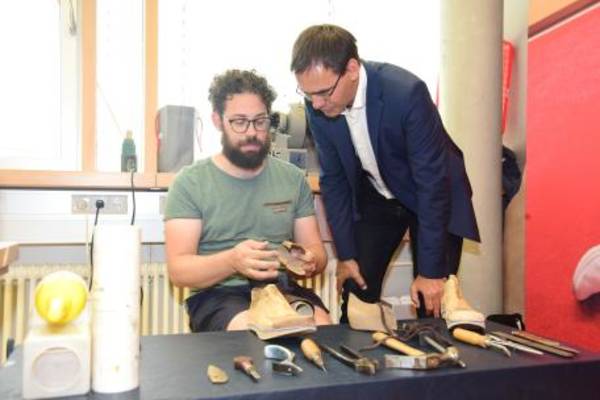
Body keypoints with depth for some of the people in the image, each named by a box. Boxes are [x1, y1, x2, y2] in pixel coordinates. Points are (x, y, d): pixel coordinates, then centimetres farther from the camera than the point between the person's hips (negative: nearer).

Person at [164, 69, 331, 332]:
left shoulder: (293, 178, 9)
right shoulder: (189, 182, -2)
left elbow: (316, 250, 10)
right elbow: (178, 269, -8)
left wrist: (310, 261, -15)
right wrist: (232, 261, -28)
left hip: (283, 289, 3)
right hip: (218, 294, -3)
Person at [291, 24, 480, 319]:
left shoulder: (406, 92, -31)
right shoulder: (318, 105, -16)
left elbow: (433, 181, -26)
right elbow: (333, 179, -7)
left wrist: (430, 270, -22)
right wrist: (345, 254, -6)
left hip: (435, 197, -3)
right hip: (376, 198, 4)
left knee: (432, 303, -4)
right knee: (357, 290, 2)